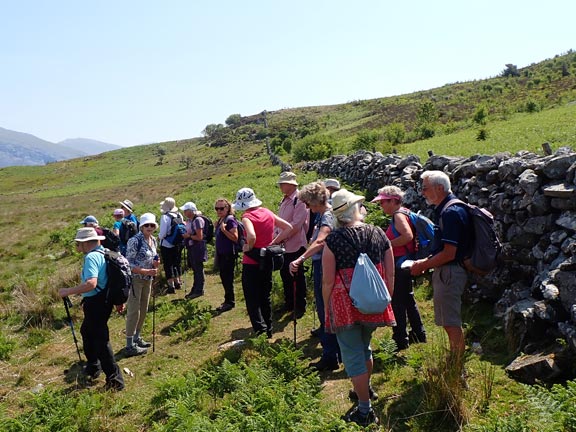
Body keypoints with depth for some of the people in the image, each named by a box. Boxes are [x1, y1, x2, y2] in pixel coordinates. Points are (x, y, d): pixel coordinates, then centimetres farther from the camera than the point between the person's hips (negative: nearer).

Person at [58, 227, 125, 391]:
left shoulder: (92, 257, -22)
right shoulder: (103, 253, 8)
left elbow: (91, 283, -36)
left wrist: (68, 291, -26)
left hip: (96, 303, -10)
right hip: (101, 300, 10)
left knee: (100, 340, -2)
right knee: (86, 331, 28)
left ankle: (115, 379, 5)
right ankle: (93, 366, 45)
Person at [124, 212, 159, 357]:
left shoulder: (153, 240, 7)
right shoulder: (135, 241, -17)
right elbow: (129, 263, -18)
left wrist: (155, 264, -3)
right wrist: (145, 271, -26)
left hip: (147, 280, 8)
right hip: (135, 279, -8)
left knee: (143, 310, 16)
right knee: (134, 311, -4)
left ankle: (137, 338, 31)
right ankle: (130, 346, 4)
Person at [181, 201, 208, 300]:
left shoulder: (197, 220, -16)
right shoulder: (189, 220, 10)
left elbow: (199, 237, -18)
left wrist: (188, 236, -12)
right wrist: (185, 234, 6)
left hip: (198, 248, -9)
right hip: (191, 248, 9)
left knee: (198, 269, 0)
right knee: (194, 269, 16)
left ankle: (199, 291, 9)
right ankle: (195, 289, 25)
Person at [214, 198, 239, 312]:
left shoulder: (230, 220, -14)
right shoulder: (220, 220, 12)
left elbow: (235, 238, -21)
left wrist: (223, 230, -28)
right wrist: (217, 227, 8)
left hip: (229, 254, -9)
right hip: (221, 254, 9)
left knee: (228, 278, -4)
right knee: (223, 277, 14)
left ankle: (229, 302, 5)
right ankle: (228, 301, 25)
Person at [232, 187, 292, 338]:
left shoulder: (247, 216, -15)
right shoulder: (267, 213, 4)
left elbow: (252, 236, -34)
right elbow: (288, 227, 5)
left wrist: (248, 247, -14)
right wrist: (274, 242, 2)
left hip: (251, 263, -6)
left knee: (252, 299, 3)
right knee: (265, 296, 18)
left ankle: (260, 330, -6)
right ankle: (268, 330, 25)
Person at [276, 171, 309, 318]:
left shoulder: (299, 200, -15)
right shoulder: (284, 201, 12)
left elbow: (296, 225, -22)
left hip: (296, 245, -8)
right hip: (283, 245, 8)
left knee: (298, 277, 4)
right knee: (285, 274, 17)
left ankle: (300, 307, 18)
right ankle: (289, 304, 32)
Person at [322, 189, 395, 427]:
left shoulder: (333, 239, -10)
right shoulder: (379, 234, 0)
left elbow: (328, 281, -11)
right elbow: (390, 275, 4)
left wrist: (326, 310, 0)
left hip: (345, 305, -5)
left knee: (353, 355, 7)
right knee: (364, 347, 27)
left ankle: (365, 411, 14)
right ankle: (366, 389, 48)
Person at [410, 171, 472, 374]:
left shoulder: (450, 212, -19)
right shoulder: (444, 210, 13)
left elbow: (449, 253, -23)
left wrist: (423, 265, -12)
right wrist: (426, 261, 11)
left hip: (449, 272, -10)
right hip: (445, 272, 10)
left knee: (452, 323, -2)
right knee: (449, 322, 18)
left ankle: (458, 372, 8)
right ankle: (452, 363, 31)